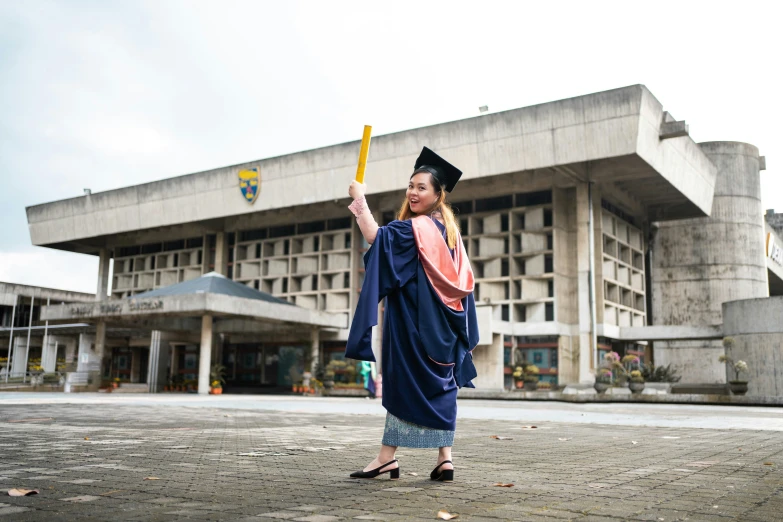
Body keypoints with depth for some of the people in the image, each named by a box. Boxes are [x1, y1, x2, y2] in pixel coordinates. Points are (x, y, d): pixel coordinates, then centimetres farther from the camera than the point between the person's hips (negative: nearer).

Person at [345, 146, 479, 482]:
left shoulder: (413, 228, -11)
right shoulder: (449, 231, 13)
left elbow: (376, 238, -23)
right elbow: (463, 280, 17)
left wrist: (360, 199, -14)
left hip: (412, 320, -7)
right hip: (442, 324, 7)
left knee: (404, 381, -3)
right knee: (440, 386, 7)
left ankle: (388, 456, 3)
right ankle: (445, 457, 5)